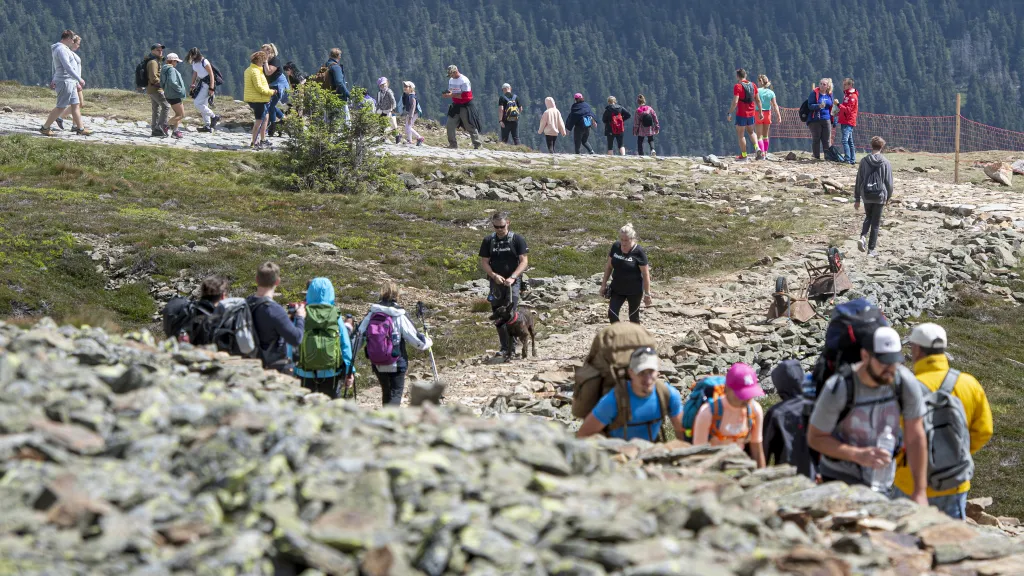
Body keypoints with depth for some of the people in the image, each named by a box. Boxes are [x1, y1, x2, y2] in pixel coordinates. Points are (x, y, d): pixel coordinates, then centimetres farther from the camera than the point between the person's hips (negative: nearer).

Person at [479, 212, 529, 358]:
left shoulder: (517, 239, -1)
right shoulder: (488, 241, 7)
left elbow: (524, 261, -4)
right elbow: (484, 262, 7)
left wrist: (512, 277, -16)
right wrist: (494, 276, -10)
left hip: (512, 282, -4)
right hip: (496, 282, 4)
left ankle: (512, 348, -12)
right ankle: (504, 347, 12)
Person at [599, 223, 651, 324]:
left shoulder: (638, 252, -18)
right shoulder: (615, 247, -5)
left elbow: (646, 274, -13)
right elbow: (609, 266, 9)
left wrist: (647, 294, -11)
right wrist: (604, 284, 9)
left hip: (634, 291, -4)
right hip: (617, 288, 4)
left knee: (633, 318, 8)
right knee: (612, 314, -5)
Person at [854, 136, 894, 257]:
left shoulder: (864, 161, -2)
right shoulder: (885, 163, -7)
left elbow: (859, 180, 2)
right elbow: (889, 182, -3)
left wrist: (857, 199, 9)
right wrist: (888, 197, 13)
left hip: (866, 196, 2)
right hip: (880, 196, -2)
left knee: (868, 217, 24)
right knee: (876, 222, 7)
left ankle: (863, 237, -2)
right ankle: (871, 249, 9)